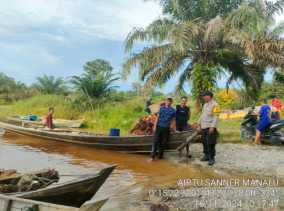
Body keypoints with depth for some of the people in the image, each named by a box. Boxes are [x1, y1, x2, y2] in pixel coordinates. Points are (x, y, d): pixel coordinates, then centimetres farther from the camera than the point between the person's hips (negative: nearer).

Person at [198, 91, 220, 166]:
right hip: (203, 127, 9)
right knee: (204, 142, 14)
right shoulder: (205, 104, 16)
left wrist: (212, 127, -22)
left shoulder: (214, 105, -12)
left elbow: (216, 117, -18)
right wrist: (199, 122, 20)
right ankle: (206, 155, 27)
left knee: (210, 143, -5)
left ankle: (212, 158, 3)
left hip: (210, 128, -9)